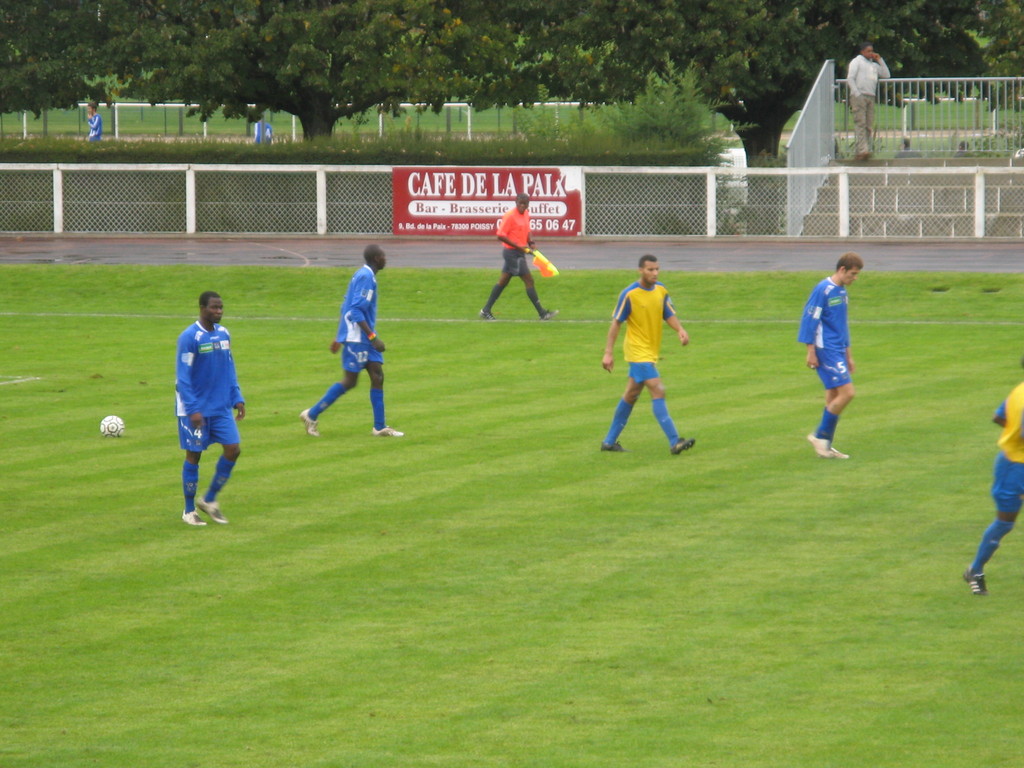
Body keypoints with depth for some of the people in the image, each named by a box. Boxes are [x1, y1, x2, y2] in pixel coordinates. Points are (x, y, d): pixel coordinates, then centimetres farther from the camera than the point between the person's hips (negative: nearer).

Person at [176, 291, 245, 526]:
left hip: (221, 408, 6)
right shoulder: (189, 337, -14)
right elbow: (183, 377, -15)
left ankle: (209, 500, 14)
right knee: (194, 455, 1)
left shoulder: (223, 334, 7)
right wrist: (192, 409, -19)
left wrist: (237, 398, 10)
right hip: (196, 409, -6)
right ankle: (189, 510, 13)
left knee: (233, 449, -2)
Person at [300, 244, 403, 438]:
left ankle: (380, 427, 5)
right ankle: (312, 414, 4)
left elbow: (346, 307, 20)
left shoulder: (363, 275, 14)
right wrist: (373, 337, -24)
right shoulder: (366, 277, -16)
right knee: (350, 381, -4)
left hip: (365, 339, 10)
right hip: (356, 337, -10)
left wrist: (339, 337, 23)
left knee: (377, 376, 4)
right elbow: (356, 311, -23)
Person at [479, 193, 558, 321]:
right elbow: (501, 235, -18)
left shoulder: (526, 214, 10)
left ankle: (486, 311, 19)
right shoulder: (510, 215, -16)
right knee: (529, 281, -7)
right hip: (513, 252, -9)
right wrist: (519, 247, -21)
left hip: (519, 253, 9)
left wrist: (530, 242, 5)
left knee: (503, 281, 13)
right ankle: (542, 313, -3)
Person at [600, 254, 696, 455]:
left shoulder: (661, 291, 4)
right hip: (638, 350, -7)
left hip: (652, 351, 7)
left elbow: (669, 315, 10)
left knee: (631, 396, 14)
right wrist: (608, 353, -12)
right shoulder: (629, 294, -14)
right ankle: (674, 442, -21)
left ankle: (609, 441, 24)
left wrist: (680, 329, -12)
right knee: (658, 391, -16)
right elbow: (616, 323, -9)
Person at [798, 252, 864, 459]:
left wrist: (848, 355, 26)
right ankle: (820, 435, -5)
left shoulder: (842, 292, 15)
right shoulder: (823, 290, -12)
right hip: (826, 351, -9)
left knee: (834, 397, 8)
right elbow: (809, 319, -13)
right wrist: (811, 351, -15)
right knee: (846, 392, -15)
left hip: (838, 351, 9)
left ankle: (826, 447, 11)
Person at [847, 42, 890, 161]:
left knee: (869, 125, 0)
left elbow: (886, 75, 20)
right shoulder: (857, 61, 7)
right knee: (860, 123, -14)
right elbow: (850, 78, -2)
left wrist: (880, 60, 14)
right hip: (859, 96, -6)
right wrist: (856, 93, -13)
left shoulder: (874, 65, 25)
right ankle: (863, 150, -24)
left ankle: (862, 151, 0)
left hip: (871, 97, 6)